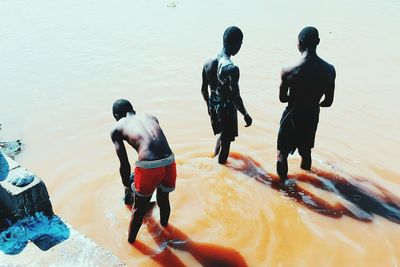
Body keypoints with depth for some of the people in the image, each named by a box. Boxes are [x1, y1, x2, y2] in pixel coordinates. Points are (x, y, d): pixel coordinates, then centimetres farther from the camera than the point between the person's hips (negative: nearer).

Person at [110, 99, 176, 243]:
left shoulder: (117, 128, 13)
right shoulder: (150, 117, 23)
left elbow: (124, 164, 12)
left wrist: (126, 183, 30)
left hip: (148, 167, -4)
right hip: (169, 162, 4)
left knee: (139, 208, 23)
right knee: (164, 199, 33)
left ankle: (131, 238, 47)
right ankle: (164, 224, 60)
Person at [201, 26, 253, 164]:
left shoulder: (208, 62, -5)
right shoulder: (231, 68, -28)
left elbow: (204, 90, 4)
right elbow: (235, 97, -25)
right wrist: (246, 115, -11)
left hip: (213, 107, 7)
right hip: (226, 109, -7)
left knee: (223, 134, 31)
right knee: (226, 140, 16)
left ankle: (215, 155, 49)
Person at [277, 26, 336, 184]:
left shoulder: (288, 71, -23)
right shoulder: (329, 70, -13)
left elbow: (282, 98, -10)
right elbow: (328, 102, -4)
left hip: (292, 117, -4)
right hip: (312, 117, 4)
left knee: (282, 154, 16)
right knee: (306, 151, 26)